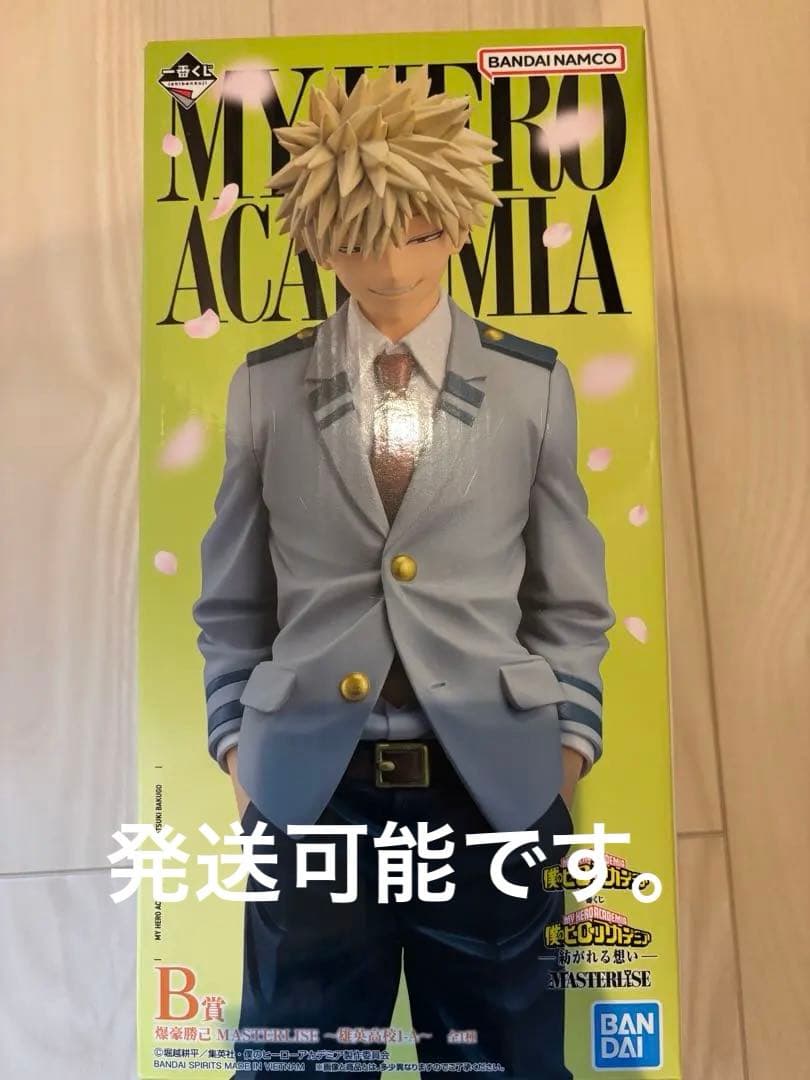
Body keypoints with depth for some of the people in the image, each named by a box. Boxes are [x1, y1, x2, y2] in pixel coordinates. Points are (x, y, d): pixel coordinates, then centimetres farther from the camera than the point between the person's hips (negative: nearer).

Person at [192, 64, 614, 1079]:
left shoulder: (533, 383, 3)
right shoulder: (264, 387, 4)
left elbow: (570, 601, 7)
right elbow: (231, 602, 8)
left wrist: (568, 743, 2)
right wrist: (237, 742, 4)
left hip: (493, 786, 0)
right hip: (310, 786, 1)